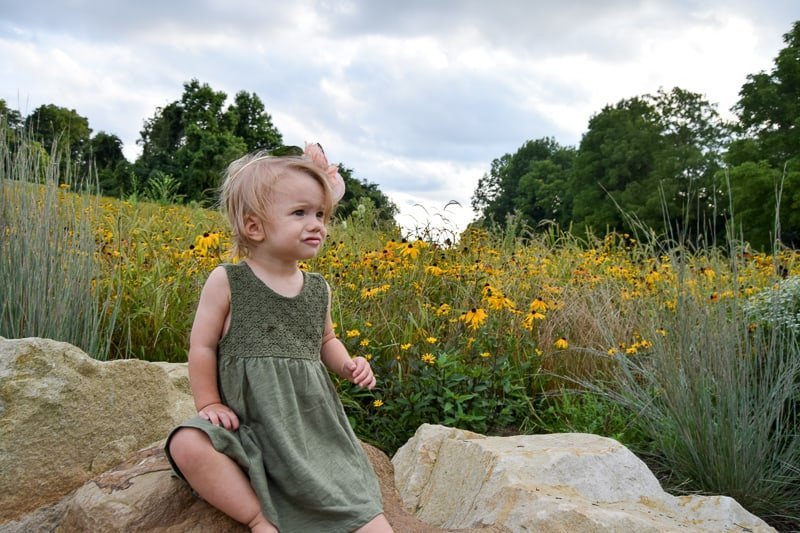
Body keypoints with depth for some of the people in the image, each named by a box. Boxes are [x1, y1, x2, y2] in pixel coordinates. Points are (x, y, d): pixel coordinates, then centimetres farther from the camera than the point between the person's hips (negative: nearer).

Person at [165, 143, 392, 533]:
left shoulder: (318, 289, 4)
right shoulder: (226, 282, -8)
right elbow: (203, 347, -2)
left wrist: (348, 365, 2)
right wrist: (209, 404, -5)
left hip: (311, 424, 2)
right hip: (244, 424, -2)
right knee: (188, 445, -30)